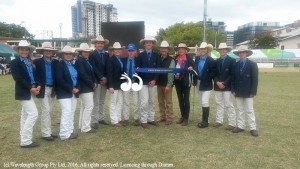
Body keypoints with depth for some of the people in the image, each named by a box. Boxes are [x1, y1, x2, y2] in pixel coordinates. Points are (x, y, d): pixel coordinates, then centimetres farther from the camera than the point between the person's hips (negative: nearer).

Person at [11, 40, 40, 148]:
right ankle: (26, 140, -5)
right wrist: (30, 88, -21)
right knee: (33, 113, -13)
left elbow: (34, 75, 11)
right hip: (23, 92, -8)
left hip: (31, 91, 8)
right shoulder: (15, 62, -8)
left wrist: (37, 86, -8)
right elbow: (18, 78, -18)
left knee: (25, 115, 13)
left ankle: (25, 139, 22)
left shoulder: (30, 62, 13)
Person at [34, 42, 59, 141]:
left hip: (52, 89, 4)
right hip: (43, 89, -4)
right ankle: (46, 133, 0)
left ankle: (48, 132, 20)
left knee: (49, 111, 11)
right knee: (46, 110, -7)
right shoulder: (37, 62, -4)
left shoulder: (55, 62, 6)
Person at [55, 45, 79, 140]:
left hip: (74, 92, 8)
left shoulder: (73, 65, 16)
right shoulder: (60, 65, -6)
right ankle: (65, 134, -5)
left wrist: (77, 88, -3)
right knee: (67, 112, -11)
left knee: (71, 112, 10)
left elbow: (77, 78, 16)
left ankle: (70, 131, 19)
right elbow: (59, 79, -17)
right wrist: (70, 89, -19)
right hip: (64, 93, -7)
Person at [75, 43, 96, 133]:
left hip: (89, 87, 10)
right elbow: (82, 75, -21)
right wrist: (92, 84, -16)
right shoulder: (79, 61, -13)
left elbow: (91, 72, 18)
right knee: (89, 106, -10)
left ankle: (81, 125, 25)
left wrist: (94, 82, 3)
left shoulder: (87, 60, 15)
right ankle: (85, 127, -3)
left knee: (84, 106, 15)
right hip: (85, 87, -10)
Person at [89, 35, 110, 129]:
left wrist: (105, 78, -4)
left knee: (102, 101, 12)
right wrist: (101, 78, -14)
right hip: (96, 81, -5)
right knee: (96, 102, -4)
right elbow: (94, 68, -12)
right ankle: (94, 121, 2)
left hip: (105, 80, 5)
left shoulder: (106, 54, 12)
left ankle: (101, 118, 21)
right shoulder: (92, 54, -5)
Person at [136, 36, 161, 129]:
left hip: (152, 81, 3)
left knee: (151, 101, 10)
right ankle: (143, 121, 2)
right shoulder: (140, 55, 2)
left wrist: (154, 80, -9)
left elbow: (158, 68, 2)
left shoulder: (156, 55, 7)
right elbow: (137, 69, -2)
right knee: (145, 101, -8)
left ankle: (151, 119, 20)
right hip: (143, 82, -3)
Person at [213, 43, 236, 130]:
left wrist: (224, 83, -15)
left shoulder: (232, 60, -2)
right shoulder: (216, 61, 13)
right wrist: (217, 82, -8)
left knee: (228, 105, -4)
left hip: (227, 86, -5)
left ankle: (232, 123, 2)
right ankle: (219, 121, 19)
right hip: (217, 86, 5)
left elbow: (232, 74, -8)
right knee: (218, 104, 10)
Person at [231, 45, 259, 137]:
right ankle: (240, 126, 18)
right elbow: (233, 78, 8)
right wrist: (233, 90, 1)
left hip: (248, 92, -4)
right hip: (238, 92, 4)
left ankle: (253, 128, 9)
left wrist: (253, 92, -13)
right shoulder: (236, 65, 7)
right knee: (240, 110, 10)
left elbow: (255, 79, -8)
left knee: (249, 110, 2)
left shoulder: (252, 64, -5)